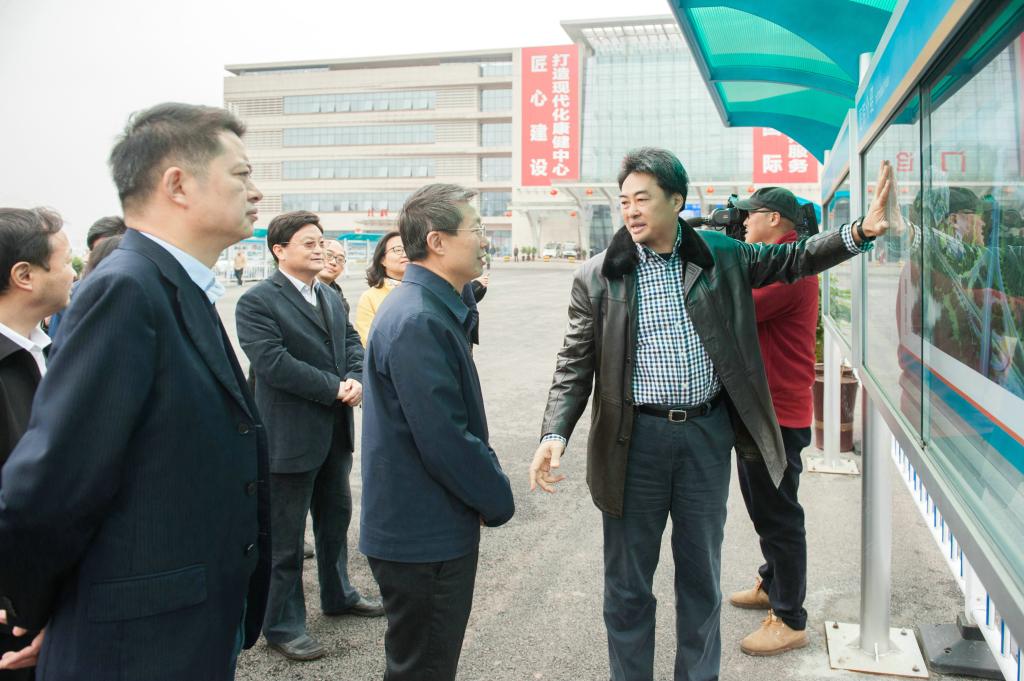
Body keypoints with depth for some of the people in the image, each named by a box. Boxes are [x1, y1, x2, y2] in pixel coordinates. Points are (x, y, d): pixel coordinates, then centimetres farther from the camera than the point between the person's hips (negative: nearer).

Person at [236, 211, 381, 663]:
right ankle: (282, 624, 20)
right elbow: (274, 363, -23)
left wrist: (356, 380, -13)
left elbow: (351, 344, 9)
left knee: (336, 519, 22)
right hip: (290, 436, -8)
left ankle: (338, 595, 42)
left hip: (335, 433, 8)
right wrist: (336, 388, -20)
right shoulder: (257, 302, -14)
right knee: (285, 537, 5)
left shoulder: (331, 298, 12)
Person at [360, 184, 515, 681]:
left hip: (432, 527, 10)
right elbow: (444, 441, -25)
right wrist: (498, 500, -11)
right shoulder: (417, 321, -24)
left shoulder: (435, 309, 10)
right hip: (422, 534, -10)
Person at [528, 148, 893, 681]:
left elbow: (793, 258, 11)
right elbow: (575, 366, -4)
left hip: (708, 435, 2)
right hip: (636, 438, -2)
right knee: (628, 581, 11)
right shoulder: (598, 277, -4)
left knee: (702, 576, 17)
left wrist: (860, 233, -6)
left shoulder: (721, 256, 2)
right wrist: (554, 433, -17)